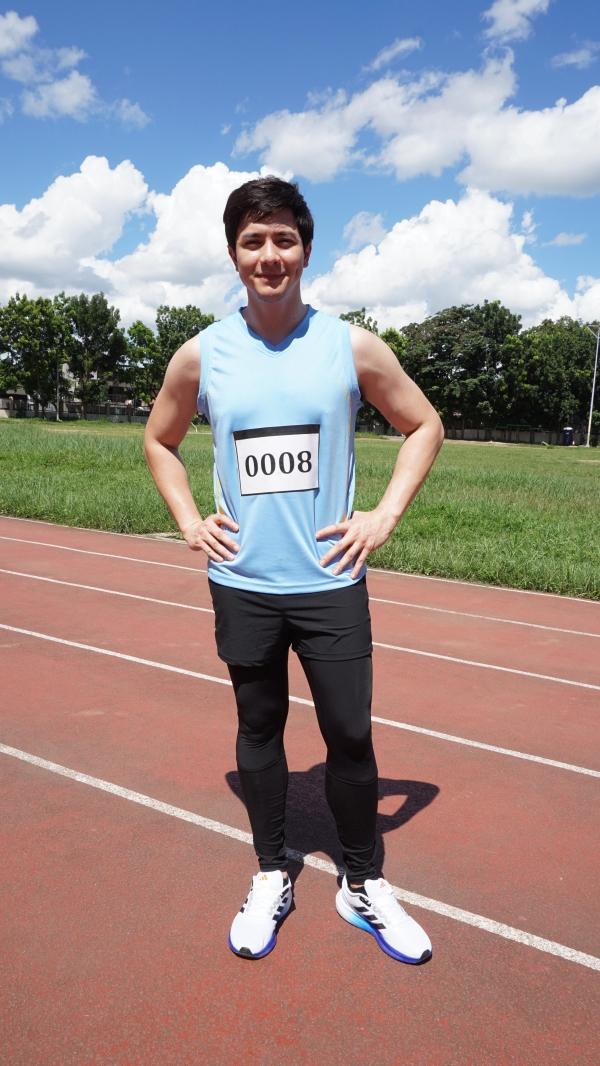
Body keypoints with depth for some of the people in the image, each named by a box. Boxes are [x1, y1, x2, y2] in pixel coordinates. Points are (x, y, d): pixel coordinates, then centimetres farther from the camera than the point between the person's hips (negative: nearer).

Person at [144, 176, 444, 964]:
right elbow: (160, 441, 15)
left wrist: (385, 515, -3)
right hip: (241, 585, 2)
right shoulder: (201, 355, -1)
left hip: (331, 583, -1)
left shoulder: (352, 347, -5)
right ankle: (272, 876, 34)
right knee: (259, 730, 14)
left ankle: (363, 885, 28)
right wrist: (189, 521, 2)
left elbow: (424, 426, 7)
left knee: (351, 736, 5)